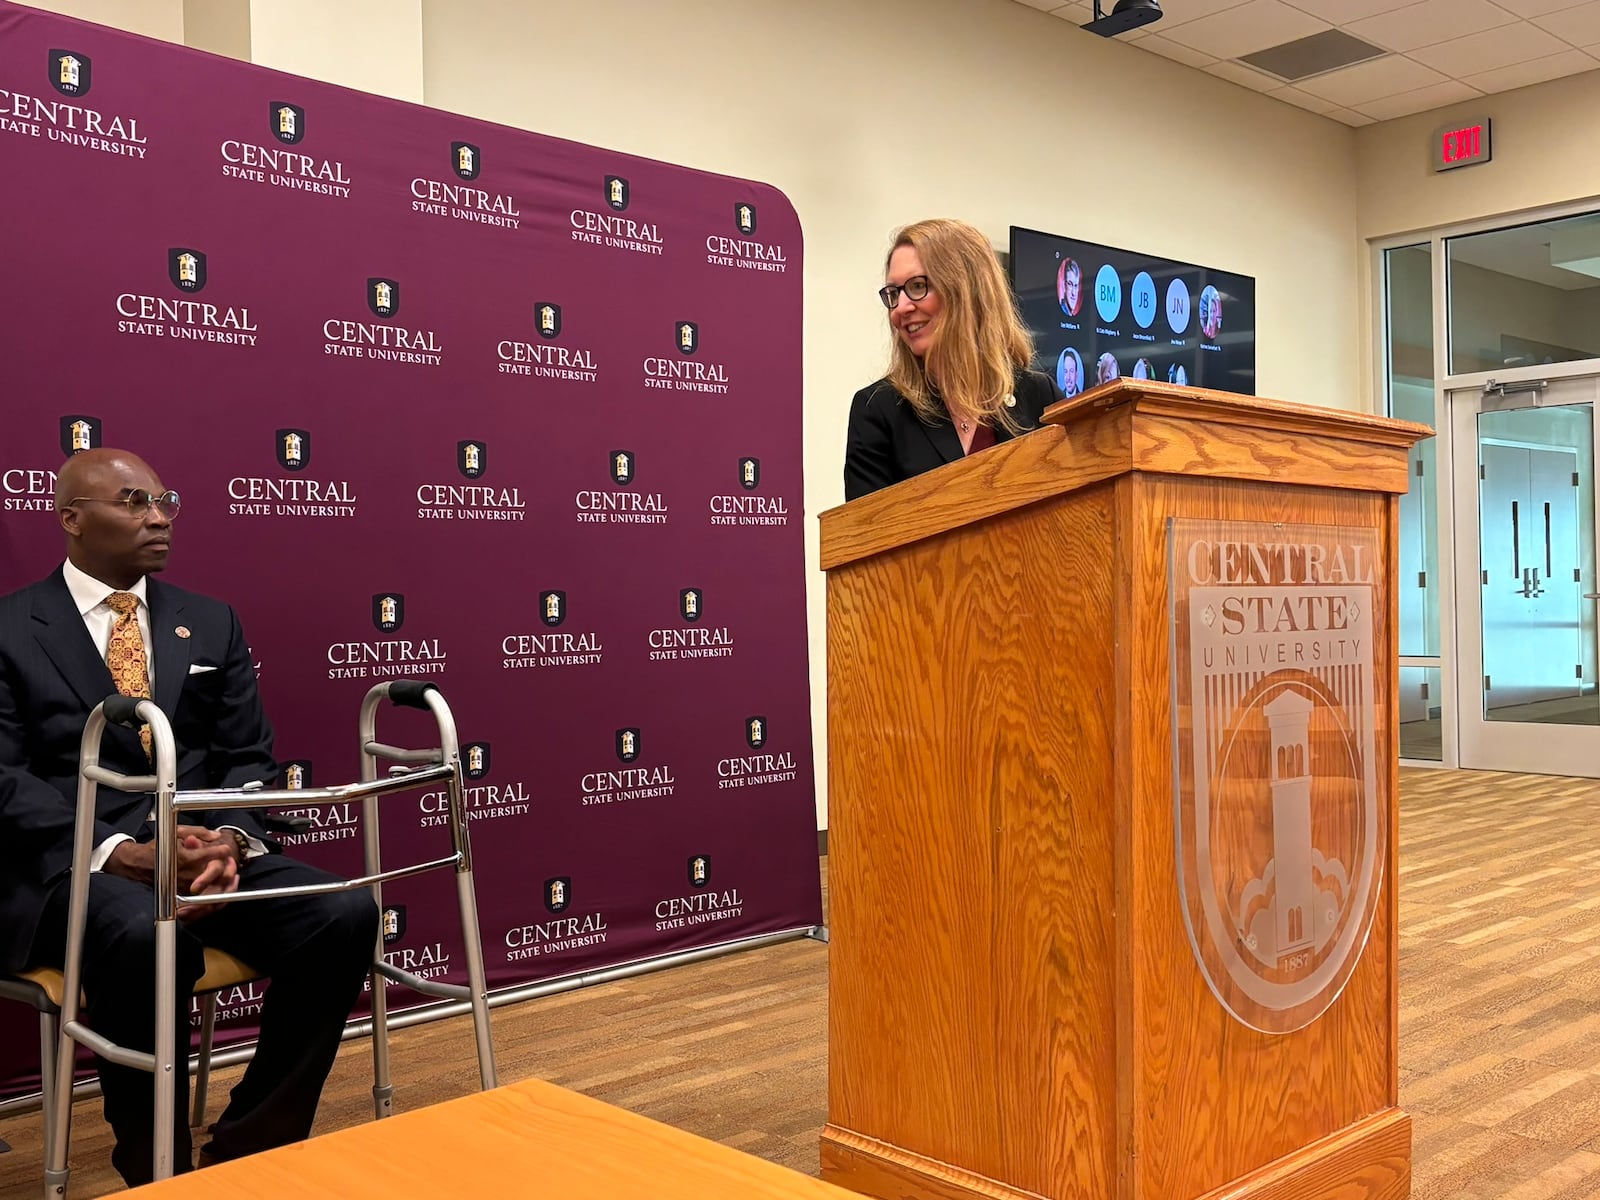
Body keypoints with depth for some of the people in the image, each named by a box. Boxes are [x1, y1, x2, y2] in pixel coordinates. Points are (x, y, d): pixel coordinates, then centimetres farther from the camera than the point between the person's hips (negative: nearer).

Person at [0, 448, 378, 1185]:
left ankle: (249, 1150, -7)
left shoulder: (211, 622, 16)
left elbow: (248, 757, 11)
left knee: (347, 912, -23)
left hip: (205, 849, 4)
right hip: (70, 866, -4)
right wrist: (122, 852, -22)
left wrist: (229, 837, -12)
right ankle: (157, 1168, -15)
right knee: (146, 934, -39)